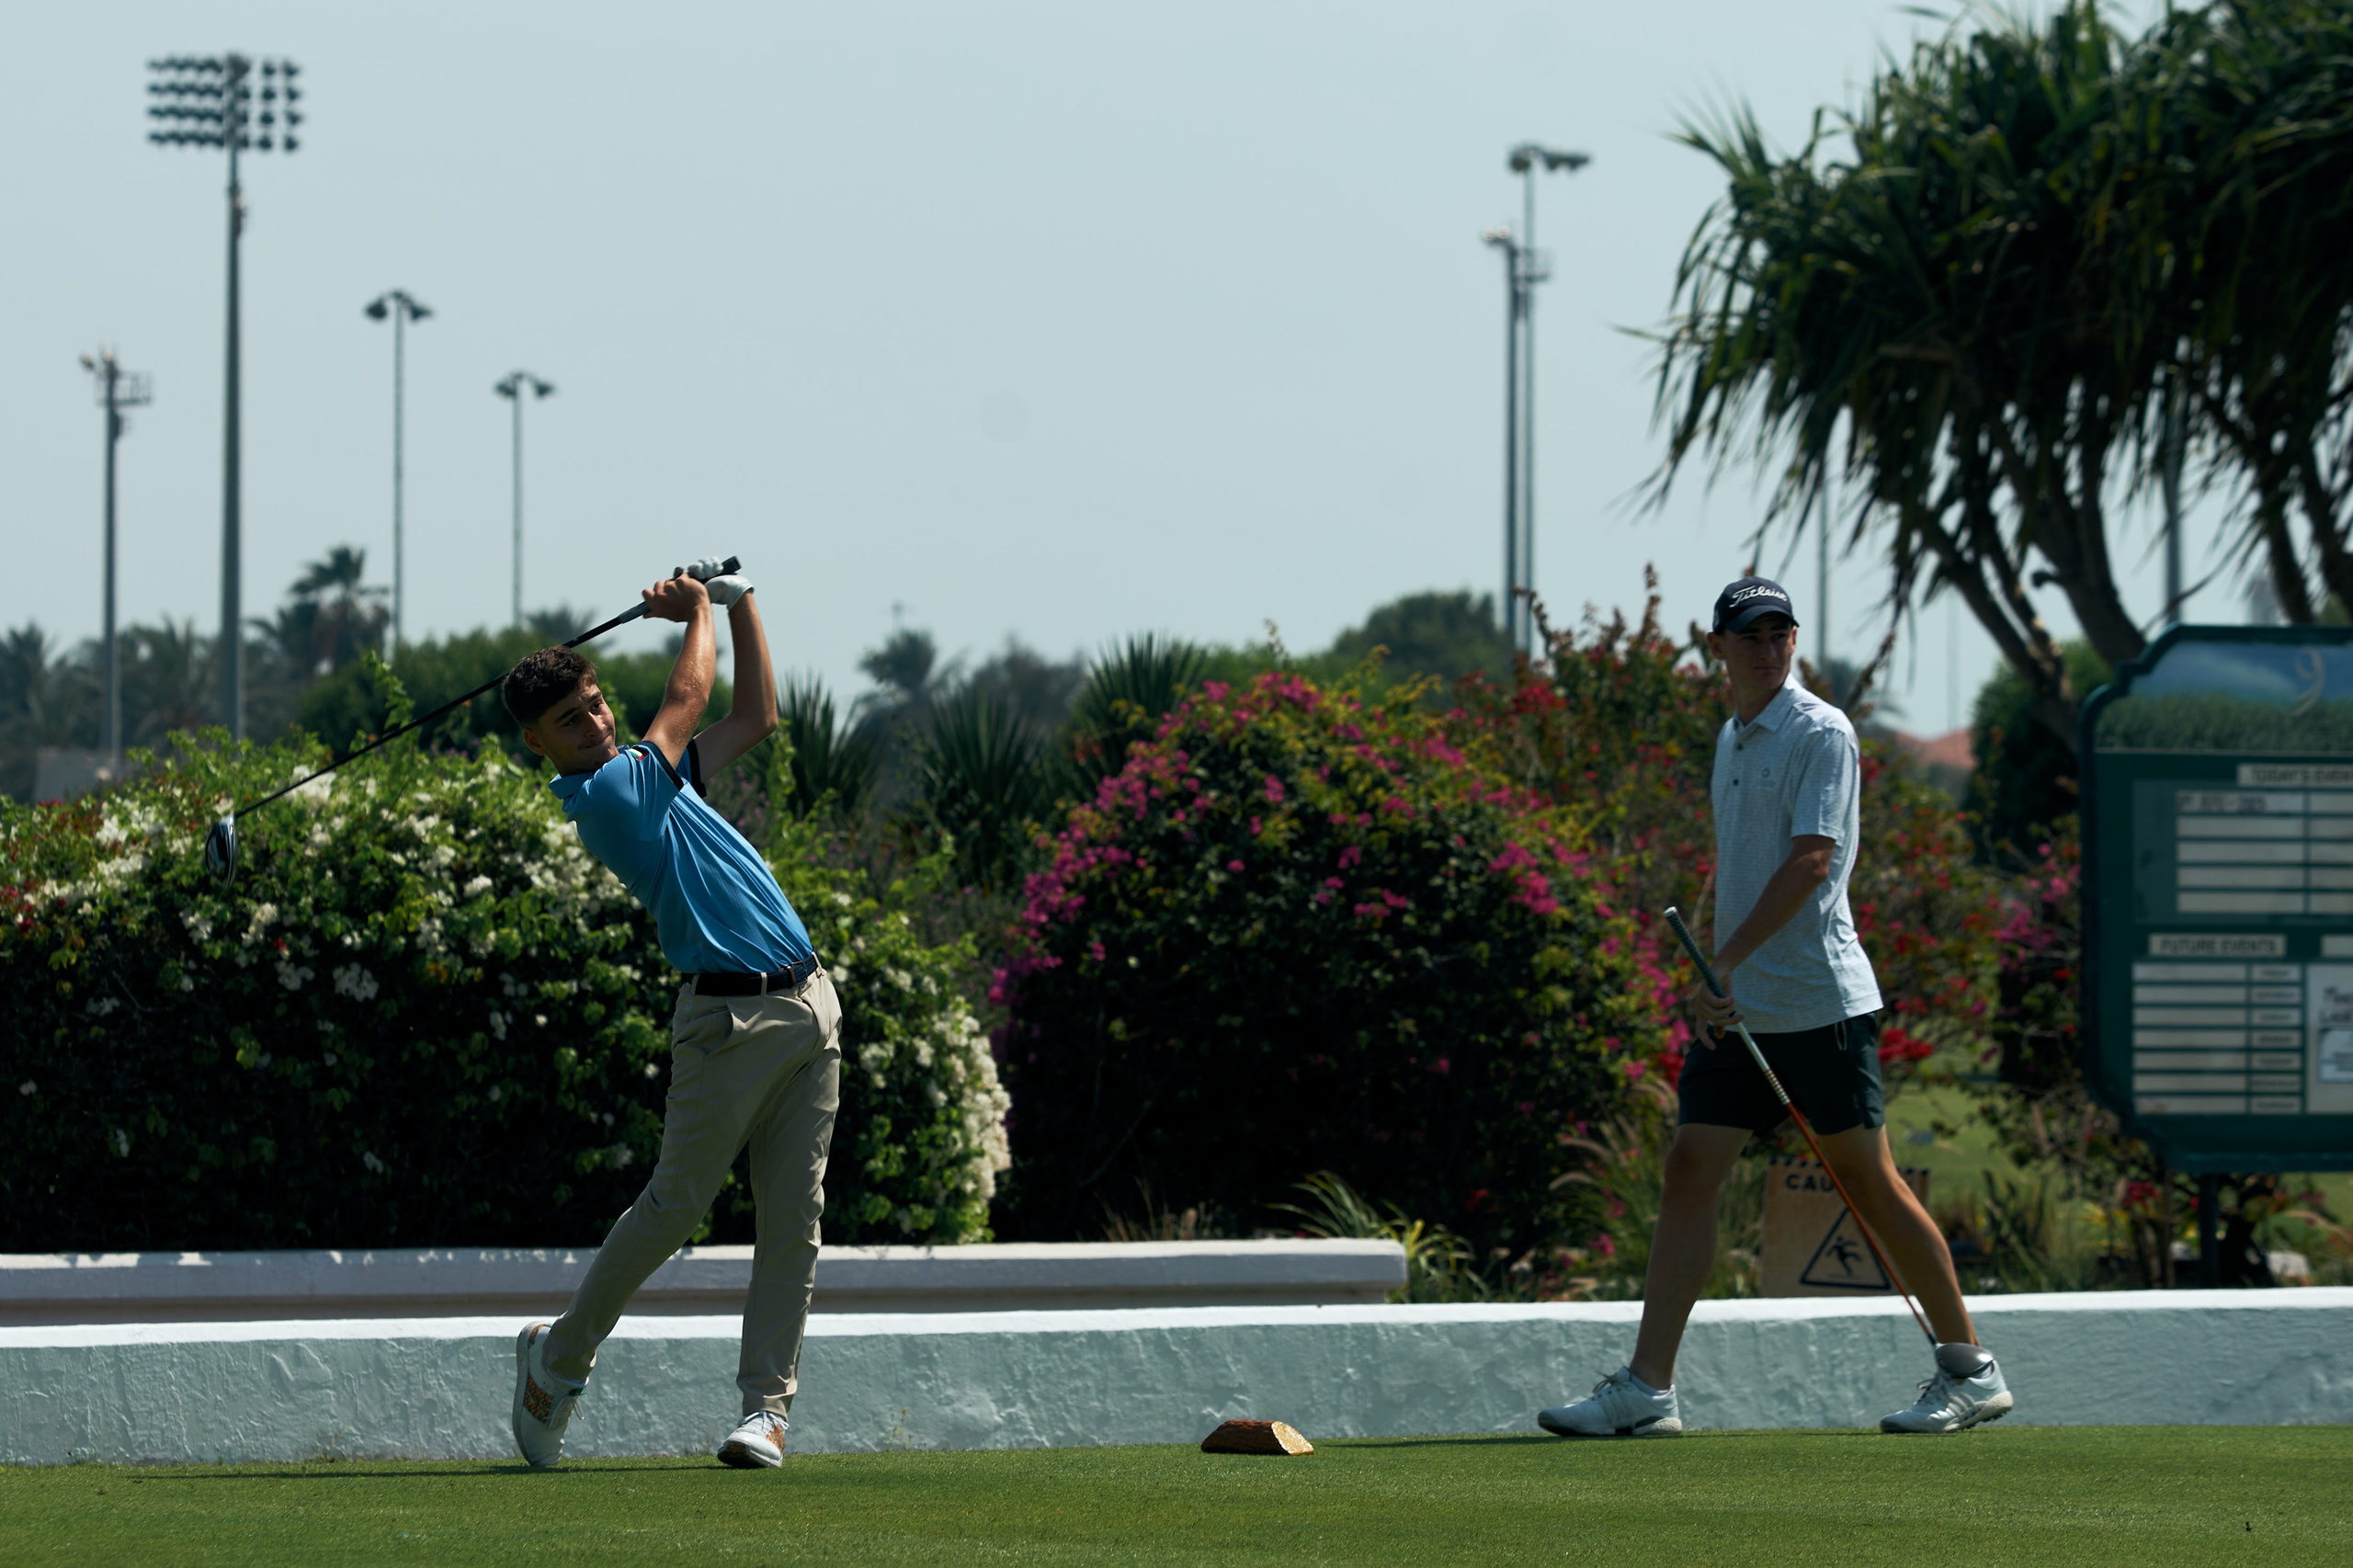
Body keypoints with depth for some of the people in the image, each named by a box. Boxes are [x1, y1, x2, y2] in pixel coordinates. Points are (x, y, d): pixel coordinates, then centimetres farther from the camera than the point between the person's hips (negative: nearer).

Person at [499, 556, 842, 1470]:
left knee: (794, 1219, 1)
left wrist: (738, 604, 24)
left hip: (807, 1007, 7)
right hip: (729, 1013, -7)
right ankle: (560, 1355, 14)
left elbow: (754, 717, 29)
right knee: (676, 1204, -5)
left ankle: (767, 1405, 1)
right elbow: (687, 700, 2)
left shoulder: (652, 774, 19)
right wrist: (697, 614, 20)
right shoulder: (600, 796, -8)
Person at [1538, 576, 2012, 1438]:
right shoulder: (1731, 741, 16)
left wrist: (1724, 963, -22)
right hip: (1738, 1009, 7)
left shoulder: (1821, 734, -9)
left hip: (1820, 1003, -7)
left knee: (1868, 1179, -3)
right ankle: (1647, 1388, -5)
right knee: (1689, 1173, -2)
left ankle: (1969, 1369, 9)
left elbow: (1811, 860, -18)